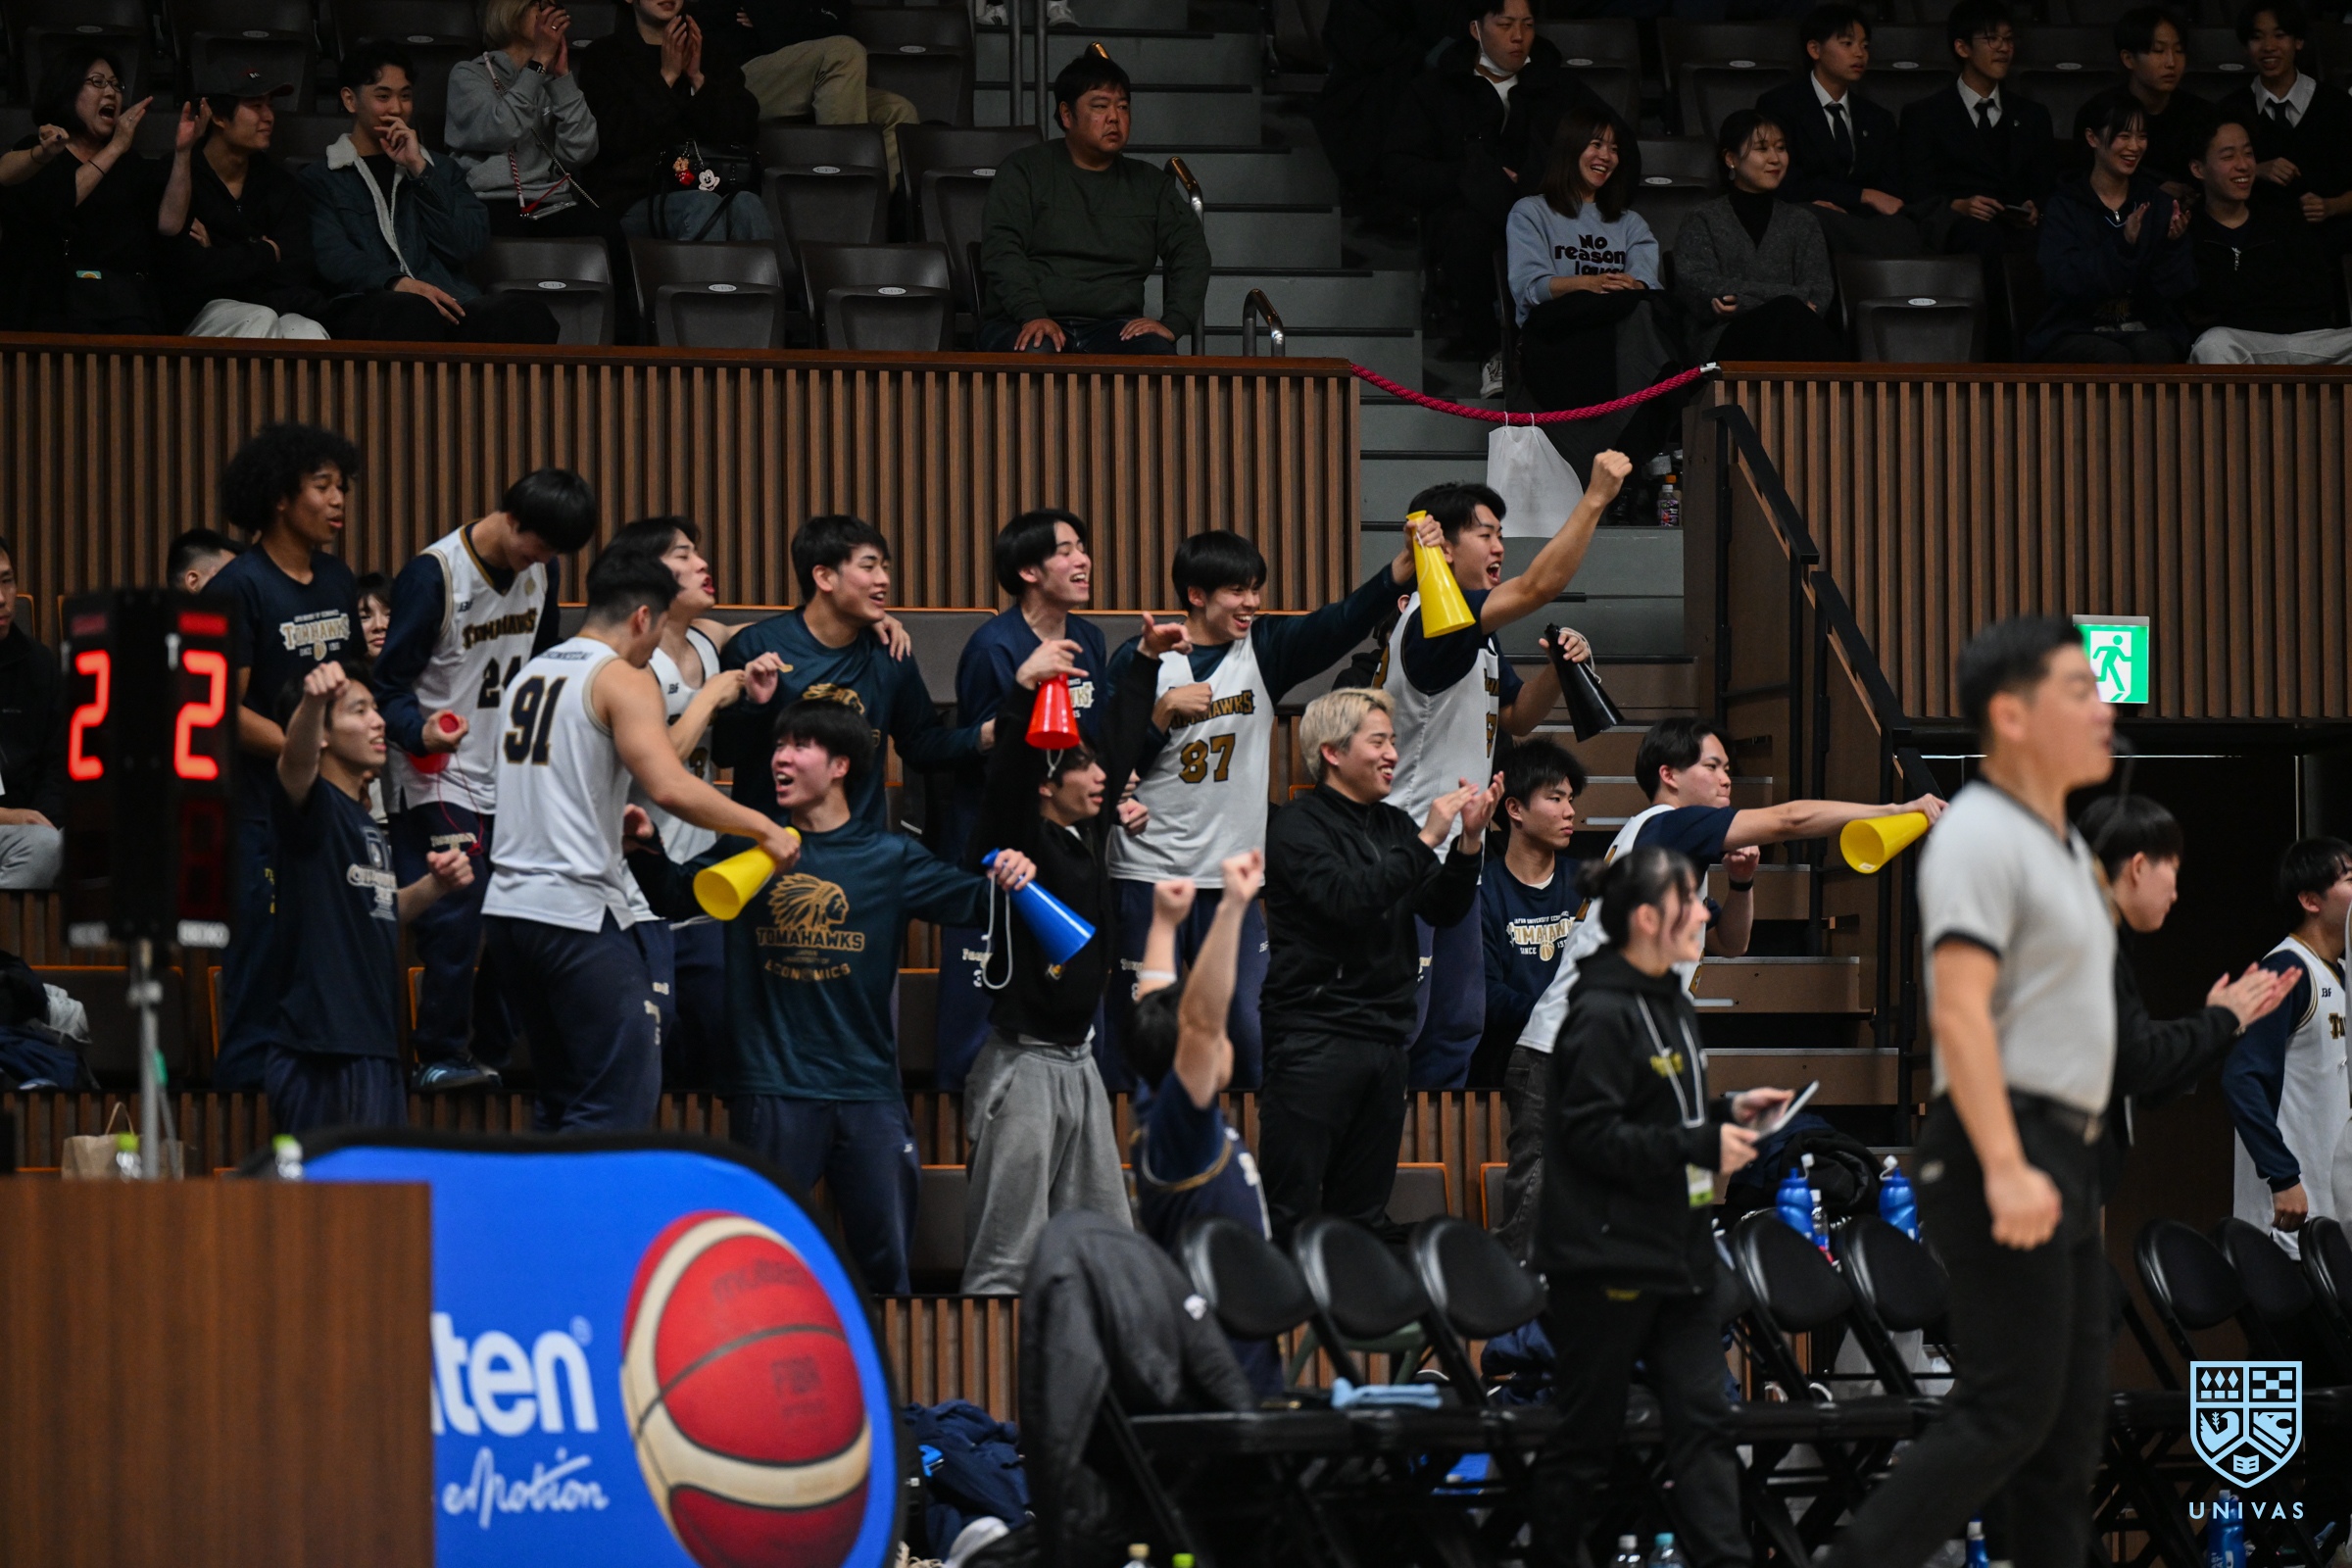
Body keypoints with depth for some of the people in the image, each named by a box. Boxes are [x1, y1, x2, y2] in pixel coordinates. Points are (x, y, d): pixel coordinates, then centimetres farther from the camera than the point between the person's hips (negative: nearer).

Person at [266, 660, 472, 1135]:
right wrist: (313, 700, -51)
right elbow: (296, 760, -31)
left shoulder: (365, 822, 19)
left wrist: (434, 885, 13)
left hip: (376, 1048, 10)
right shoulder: (314, 805, -8)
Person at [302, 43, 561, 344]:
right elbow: (331, 257, -1)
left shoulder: (442, 170, 31)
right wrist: (399, 283, -19)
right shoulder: (320, 179, 19)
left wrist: (419, 170, 8)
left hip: (449, 302, 3)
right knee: (415, 314, -43)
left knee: (524, 313, -34)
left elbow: (466, 246, 13)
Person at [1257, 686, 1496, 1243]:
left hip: (1384, 1038, 7)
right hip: (1315, 1041, -7)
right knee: (1290, 1212, -9)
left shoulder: (1394, 826, 17)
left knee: (1364, 1213, 9)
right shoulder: (1297, 827, -5)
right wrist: (1426, 840, -19)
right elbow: (1347, 900, -21)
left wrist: (1469, 841, -4)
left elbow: (1443, 909, 12)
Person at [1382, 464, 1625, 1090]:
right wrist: (1596, 497, -24)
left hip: (1453, 862, 10)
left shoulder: (1479, 635, 15)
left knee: (1457, 1025, 13)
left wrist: (1559, 669, 3)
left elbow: (1518, 716, 23)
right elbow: (1538, 588, -27)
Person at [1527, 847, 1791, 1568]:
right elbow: (1592, 1136, -21)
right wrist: (1703, 1147, -20)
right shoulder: (1603, 1016, -15)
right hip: (1609, 1258, -8)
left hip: (1679, 1252, 8)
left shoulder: (1673, 1007, 14)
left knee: (1703, 1414, -1)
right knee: (1587, 1435, 1)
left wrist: (1729, 1112, 7)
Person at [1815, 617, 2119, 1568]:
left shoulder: (2057, 845, 19)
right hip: (2003, 1152, -10)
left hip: (2055, 1166, 10)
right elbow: (1960, 1012, -22)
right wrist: (2005, 1169, -30)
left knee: (2070, 1419, 7)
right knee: (2007, 1412, -13)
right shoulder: (1979, 838, -13)